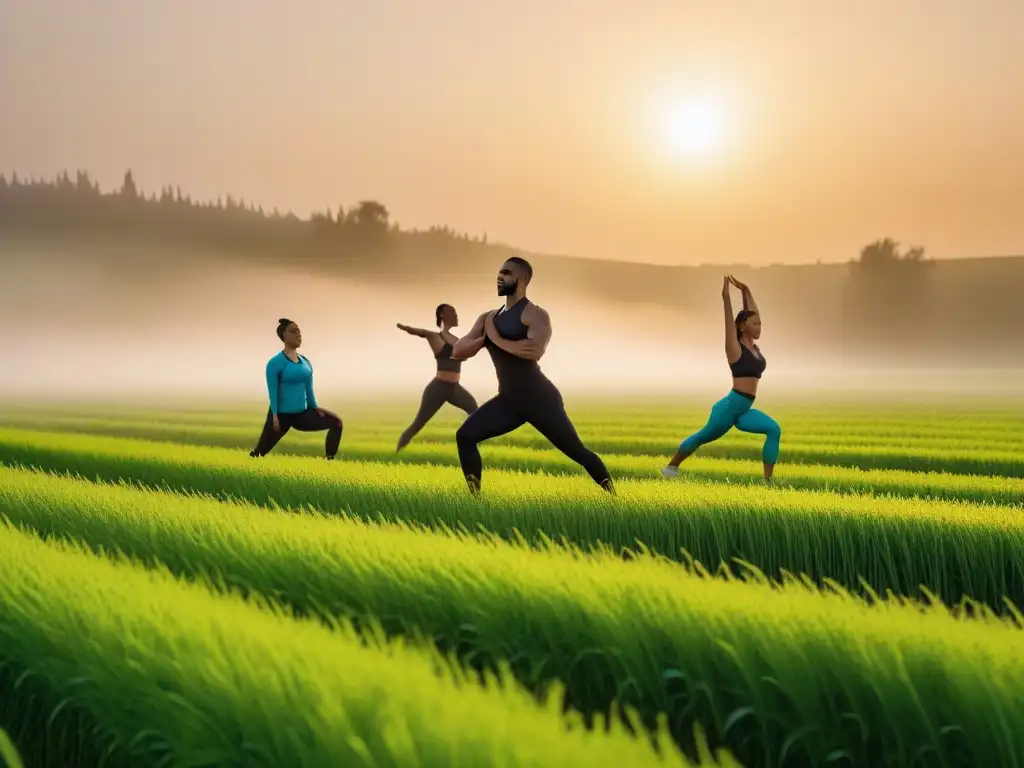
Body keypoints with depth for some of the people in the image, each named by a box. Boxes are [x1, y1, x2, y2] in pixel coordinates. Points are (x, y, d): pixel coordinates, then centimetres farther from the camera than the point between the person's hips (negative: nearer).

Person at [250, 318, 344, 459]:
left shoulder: (305, 362, 8)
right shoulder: (275, 363, -12)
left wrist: (315, 409, 11)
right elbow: (273, 392, -15)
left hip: (302, 413, 5)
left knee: (336, 422, -15)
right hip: (282, 415, -5)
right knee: (261, 451, 5)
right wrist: (275, 416, -20)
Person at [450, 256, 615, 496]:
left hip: (540, 398, -6)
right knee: (465, 436, -8)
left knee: (576, 451, -1)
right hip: (508, 401, 6)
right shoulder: (488, 318, 13)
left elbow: (536, 350, -30)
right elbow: (457, 351, 6)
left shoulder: (535, 315, -10)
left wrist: (496, 339, -19)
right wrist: (484, 339, -14)